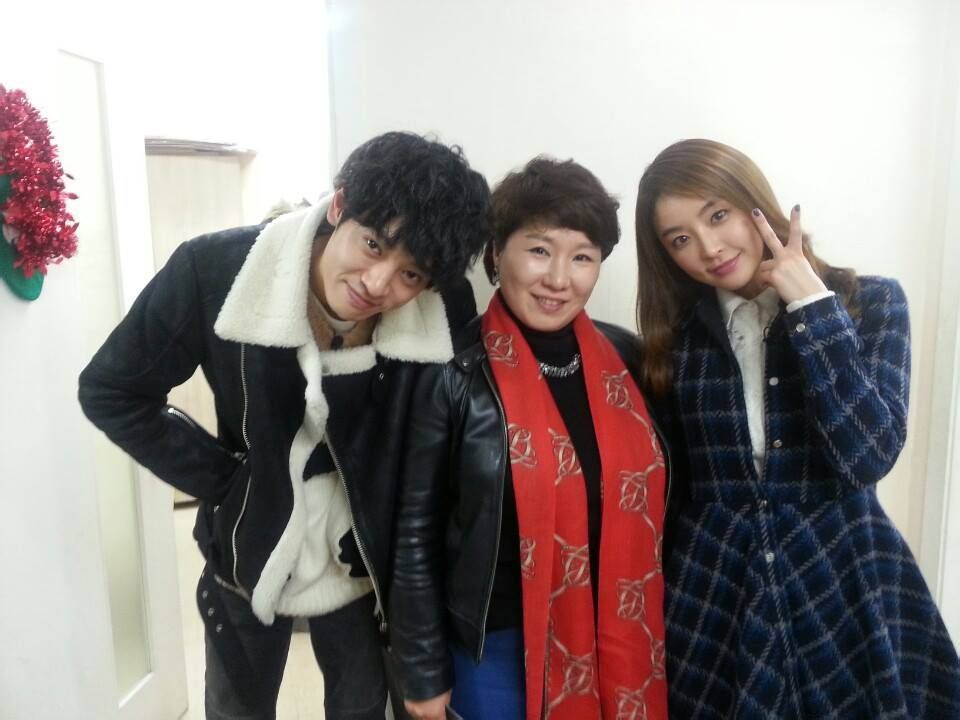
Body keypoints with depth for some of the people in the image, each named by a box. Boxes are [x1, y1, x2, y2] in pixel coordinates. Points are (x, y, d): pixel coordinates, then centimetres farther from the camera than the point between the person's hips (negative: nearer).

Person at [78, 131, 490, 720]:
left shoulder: (447, 315, -22)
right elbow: (111, 393, -10)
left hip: (364, 560, 1)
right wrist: (225, 484, -13)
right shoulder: (215, 271, -24)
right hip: (247, 553, 0)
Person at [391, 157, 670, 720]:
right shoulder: (454, 374, -15)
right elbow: (417, 534, -9)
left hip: (617, 639, 4)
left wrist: (647, 631, 10)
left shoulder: (625, 358, -3)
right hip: (497, 648, -3)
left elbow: (644, 503, 8)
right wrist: (425, 674, -4)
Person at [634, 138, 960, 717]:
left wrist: (811, 302, -17)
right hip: (710, 594, 2)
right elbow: (667, 484, 5)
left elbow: (868, 457, -18)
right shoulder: (677, 334, 1)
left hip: (844, 587, -1)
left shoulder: (869, 302, -4)